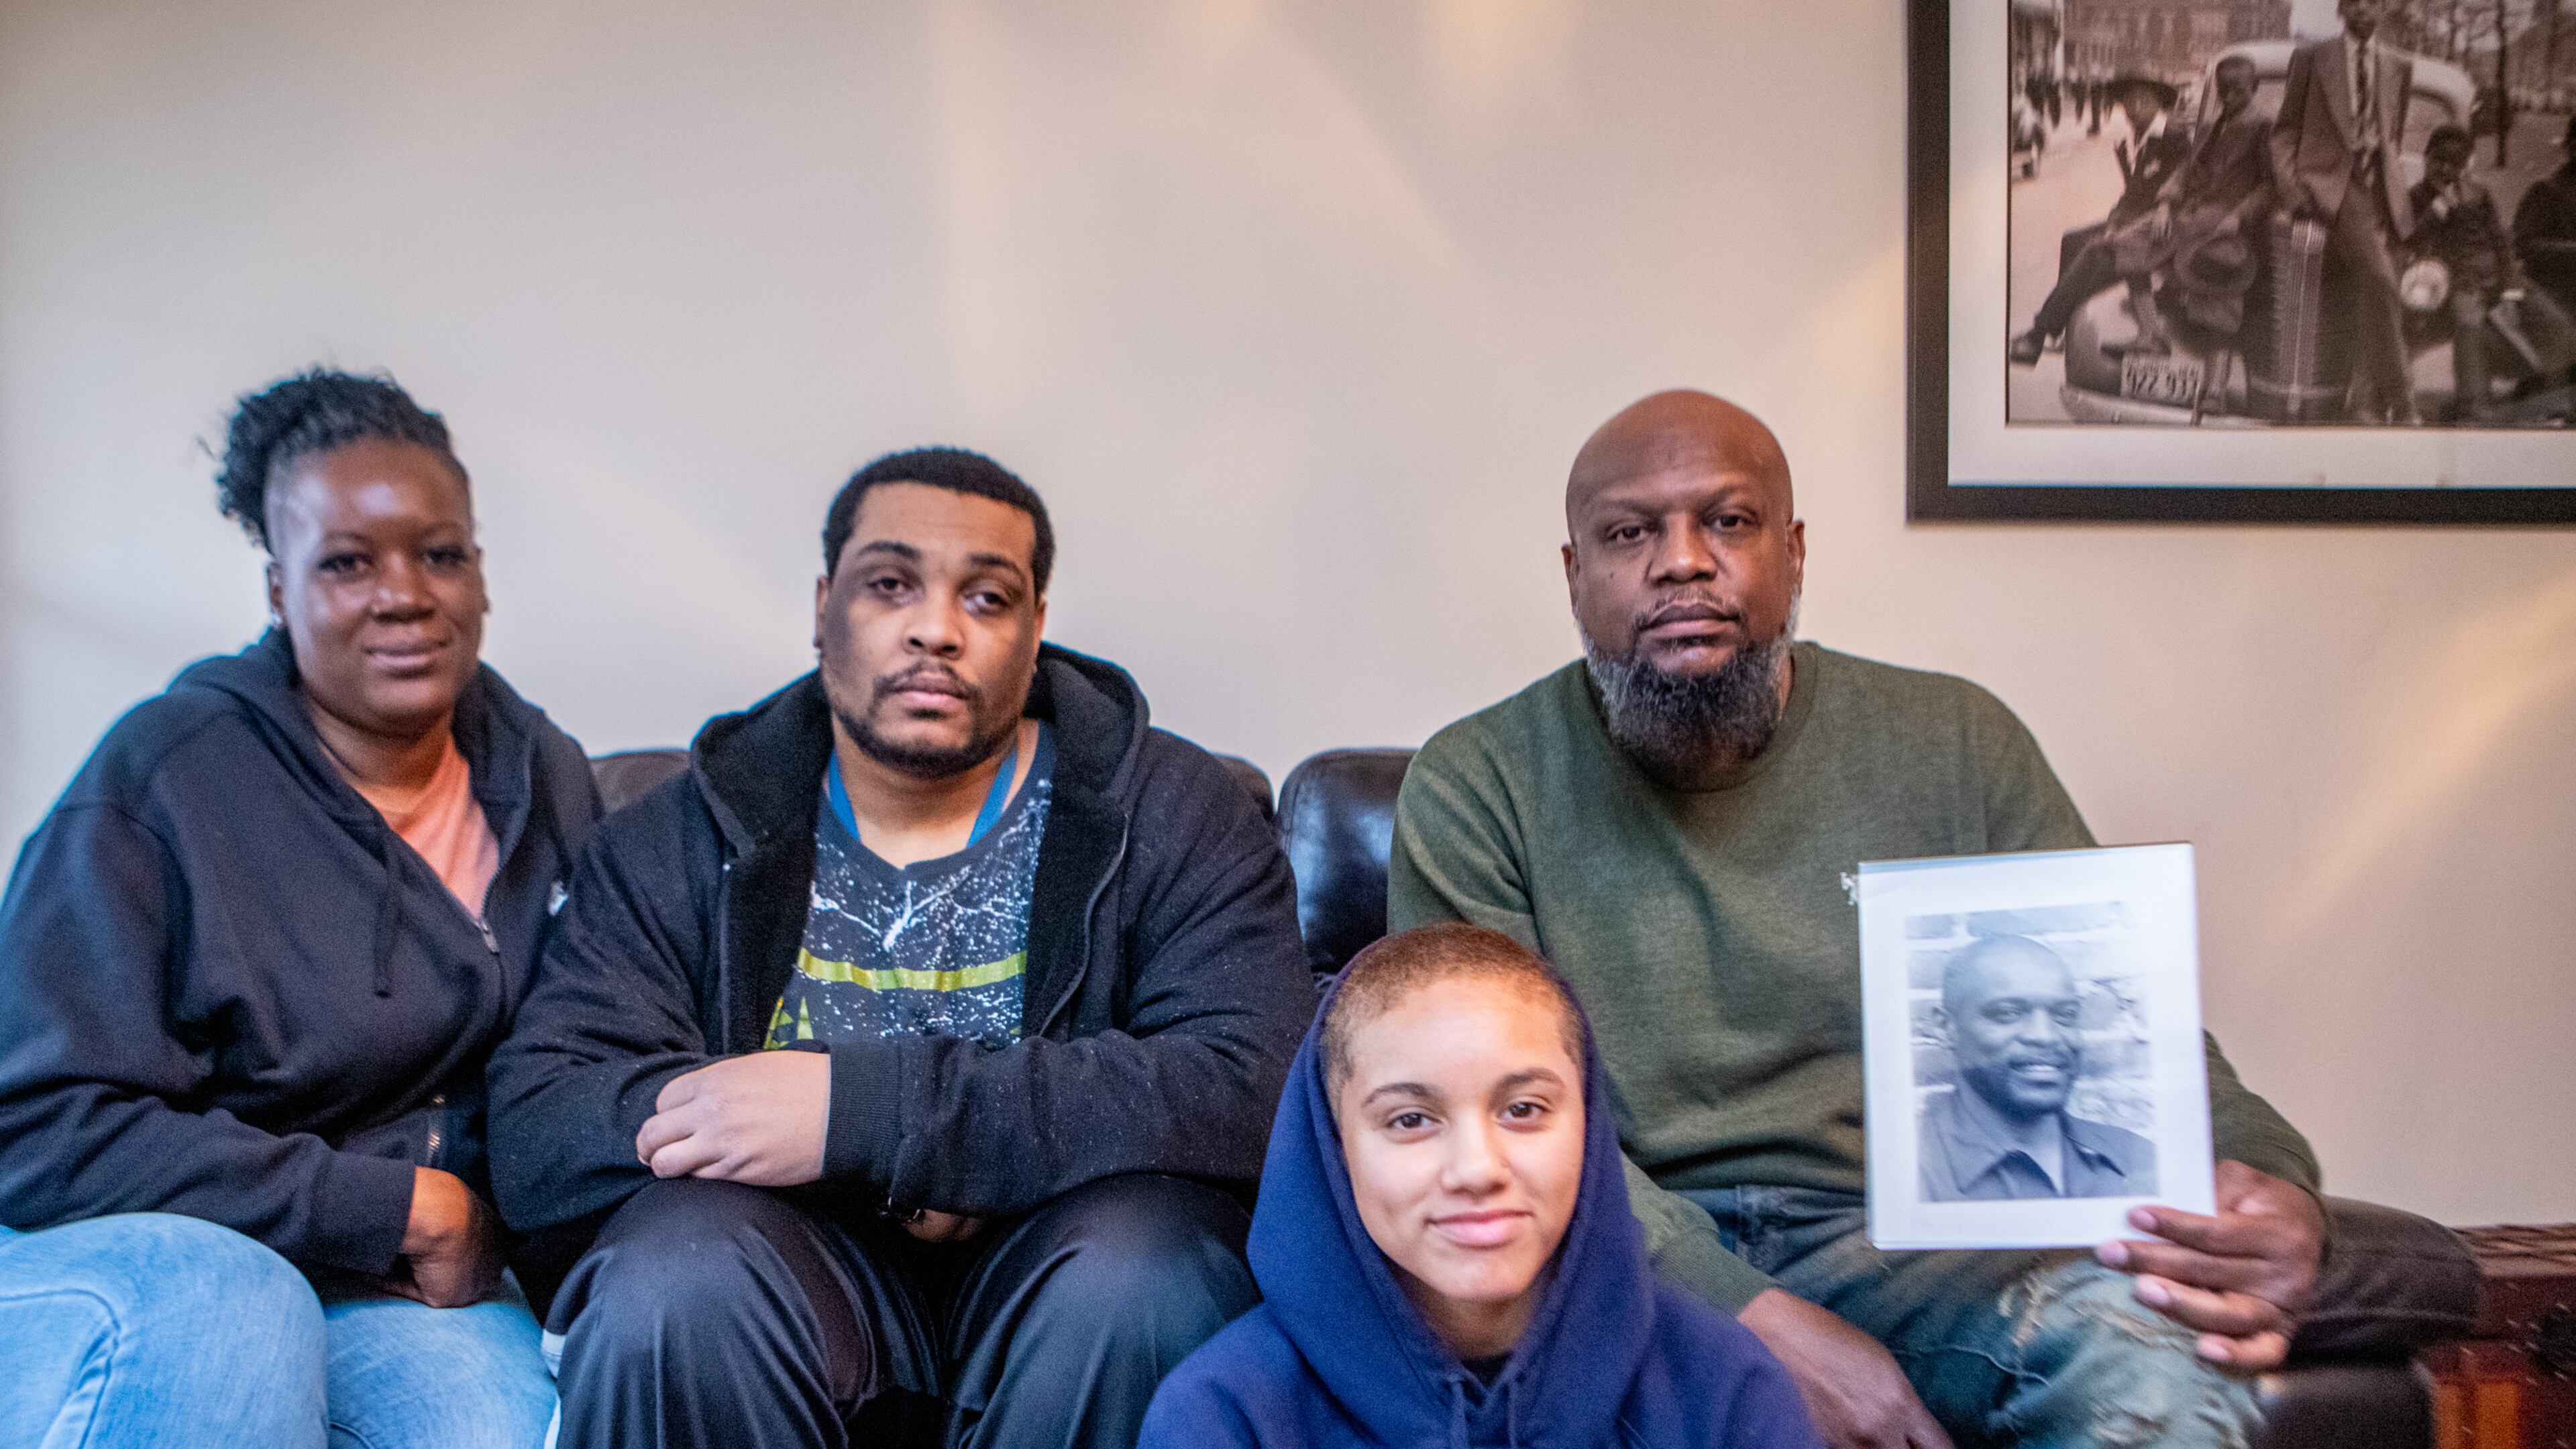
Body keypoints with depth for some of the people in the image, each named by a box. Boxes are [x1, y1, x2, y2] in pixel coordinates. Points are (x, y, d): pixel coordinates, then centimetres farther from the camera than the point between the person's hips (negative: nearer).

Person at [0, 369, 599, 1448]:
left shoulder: (544, 780, 6)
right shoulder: (157, 780, -11)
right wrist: (395, 1206, -16)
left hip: (401, 1280, 3)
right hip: (132, 1256, -2)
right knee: (222, 1306, -37)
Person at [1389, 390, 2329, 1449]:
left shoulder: (1956, 746, 6)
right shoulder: (1477, 788, -1)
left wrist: (2262, 1183, -19)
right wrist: (1757, 1321, -24)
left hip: (1912, 1236, 2)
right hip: (1629, 1263, -1)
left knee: (2169, 1356, -29)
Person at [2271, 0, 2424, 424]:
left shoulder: (2399, 65, 17)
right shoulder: (2311, 58, 9)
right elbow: (2286, 127, 9)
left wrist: (2390, 182, 16)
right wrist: (2287, 181, -4)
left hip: (2380, 187, 5)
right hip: (2329, 181, -5)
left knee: (2369, 301, 0)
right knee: (2379, 280, -25)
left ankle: (2368, 405, 11)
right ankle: (2400, 405, -24)